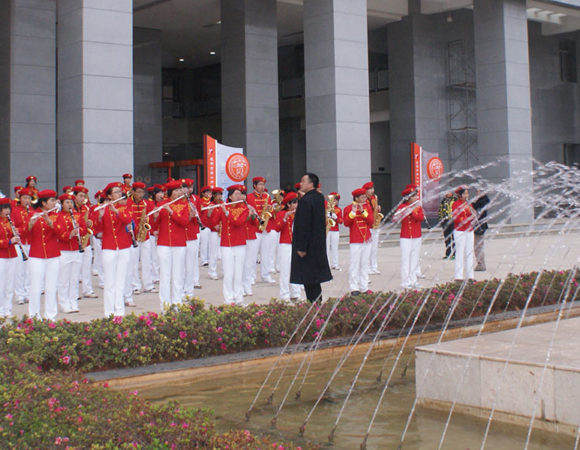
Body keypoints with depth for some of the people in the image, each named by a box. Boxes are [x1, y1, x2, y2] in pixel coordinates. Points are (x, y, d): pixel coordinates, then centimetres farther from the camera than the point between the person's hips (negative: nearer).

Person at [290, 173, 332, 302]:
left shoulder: (305, 200, -19)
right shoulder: (320, 197, 7)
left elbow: (303, 226, -21)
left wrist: (301, 247, -18)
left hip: (308, 243, -9)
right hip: (319, 244, 9)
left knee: (308, 277, -3)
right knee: (315, 276, 16)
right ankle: (318, 300, 22)